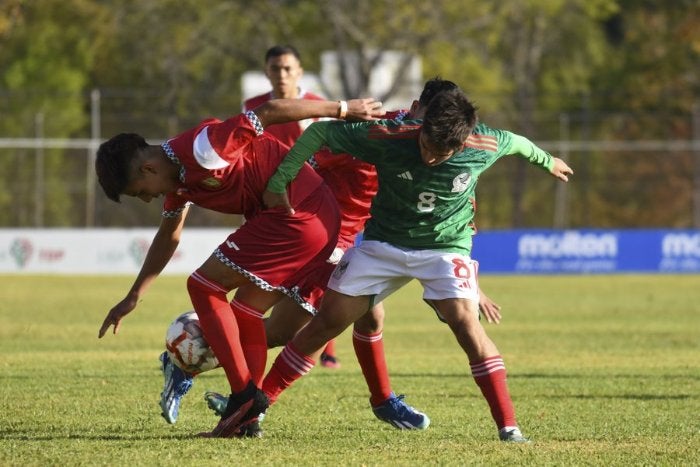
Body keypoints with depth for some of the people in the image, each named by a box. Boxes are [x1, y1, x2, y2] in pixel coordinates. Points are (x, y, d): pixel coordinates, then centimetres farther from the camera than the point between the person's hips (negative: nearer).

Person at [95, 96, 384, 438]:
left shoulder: (200, 150, -18)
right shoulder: (178, 176, 14)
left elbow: (267, 112, -19)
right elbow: (168, 236, 29)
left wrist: (343, 110, -12)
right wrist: (133, 297, 33)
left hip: (298, 215, -10)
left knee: (203, 287, -6)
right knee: (245, 312, 14)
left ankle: (244, 394, -7)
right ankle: (248, 415, 15)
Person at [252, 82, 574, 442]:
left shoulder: (483, 146, -20)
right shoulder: (388, 138, -25)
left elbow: (515, 142, 5)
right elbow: (319, 132, -16)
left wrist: (547, 161, 25)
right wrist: (278, 185, -18)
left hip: (445, 247, -1)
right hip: (383, 244, 1)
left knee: (464, 319, -24)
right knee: (329, 320, -1)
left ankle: (508, 425, -21)